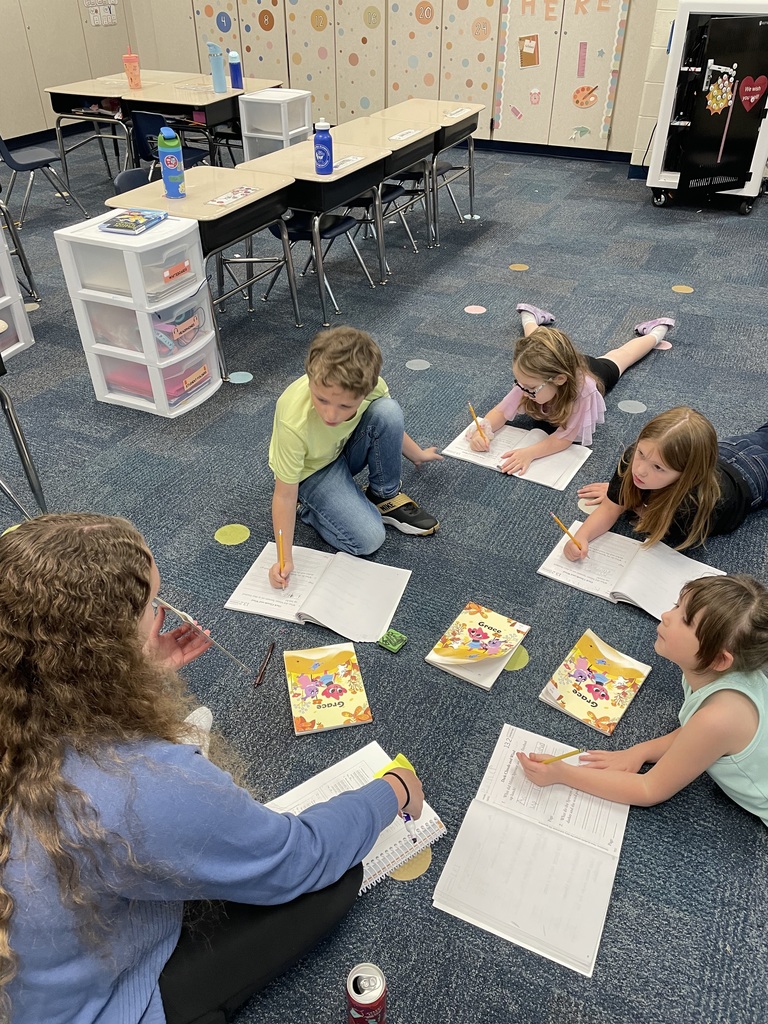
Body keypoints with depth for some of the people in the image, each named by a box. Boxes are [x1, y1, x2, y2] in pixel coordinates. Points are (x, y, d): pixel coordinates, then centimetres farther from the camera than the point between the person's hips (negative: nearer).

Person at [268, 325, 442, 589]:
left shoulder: (367, 383, -28)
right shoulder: (294, 423, -40)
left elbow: (389, 424, -2)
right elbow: (285, 494, -28)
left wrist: (417, 454, 12)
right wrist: (285, 559, -28)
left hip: (345, 448, 5)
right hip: (311, 472, -4)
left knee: (389, 411, -26)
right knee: (368, 540, -22)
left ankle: (385, 497, -5)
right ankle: (308, 507, 4)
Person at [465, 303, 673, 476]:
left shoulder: (583, 388, -53)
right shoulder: (534, 378, -43)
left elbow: (565, 438, -48)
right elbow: (501, 411, -33)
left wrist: (530, 453, -63)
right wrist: (483, 430, -54)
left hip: (595, 368, -1)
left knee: (620, 356, 31)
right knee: (534, 342, 34)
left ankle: (656, 331, 58)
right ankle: (530, 318, 63)